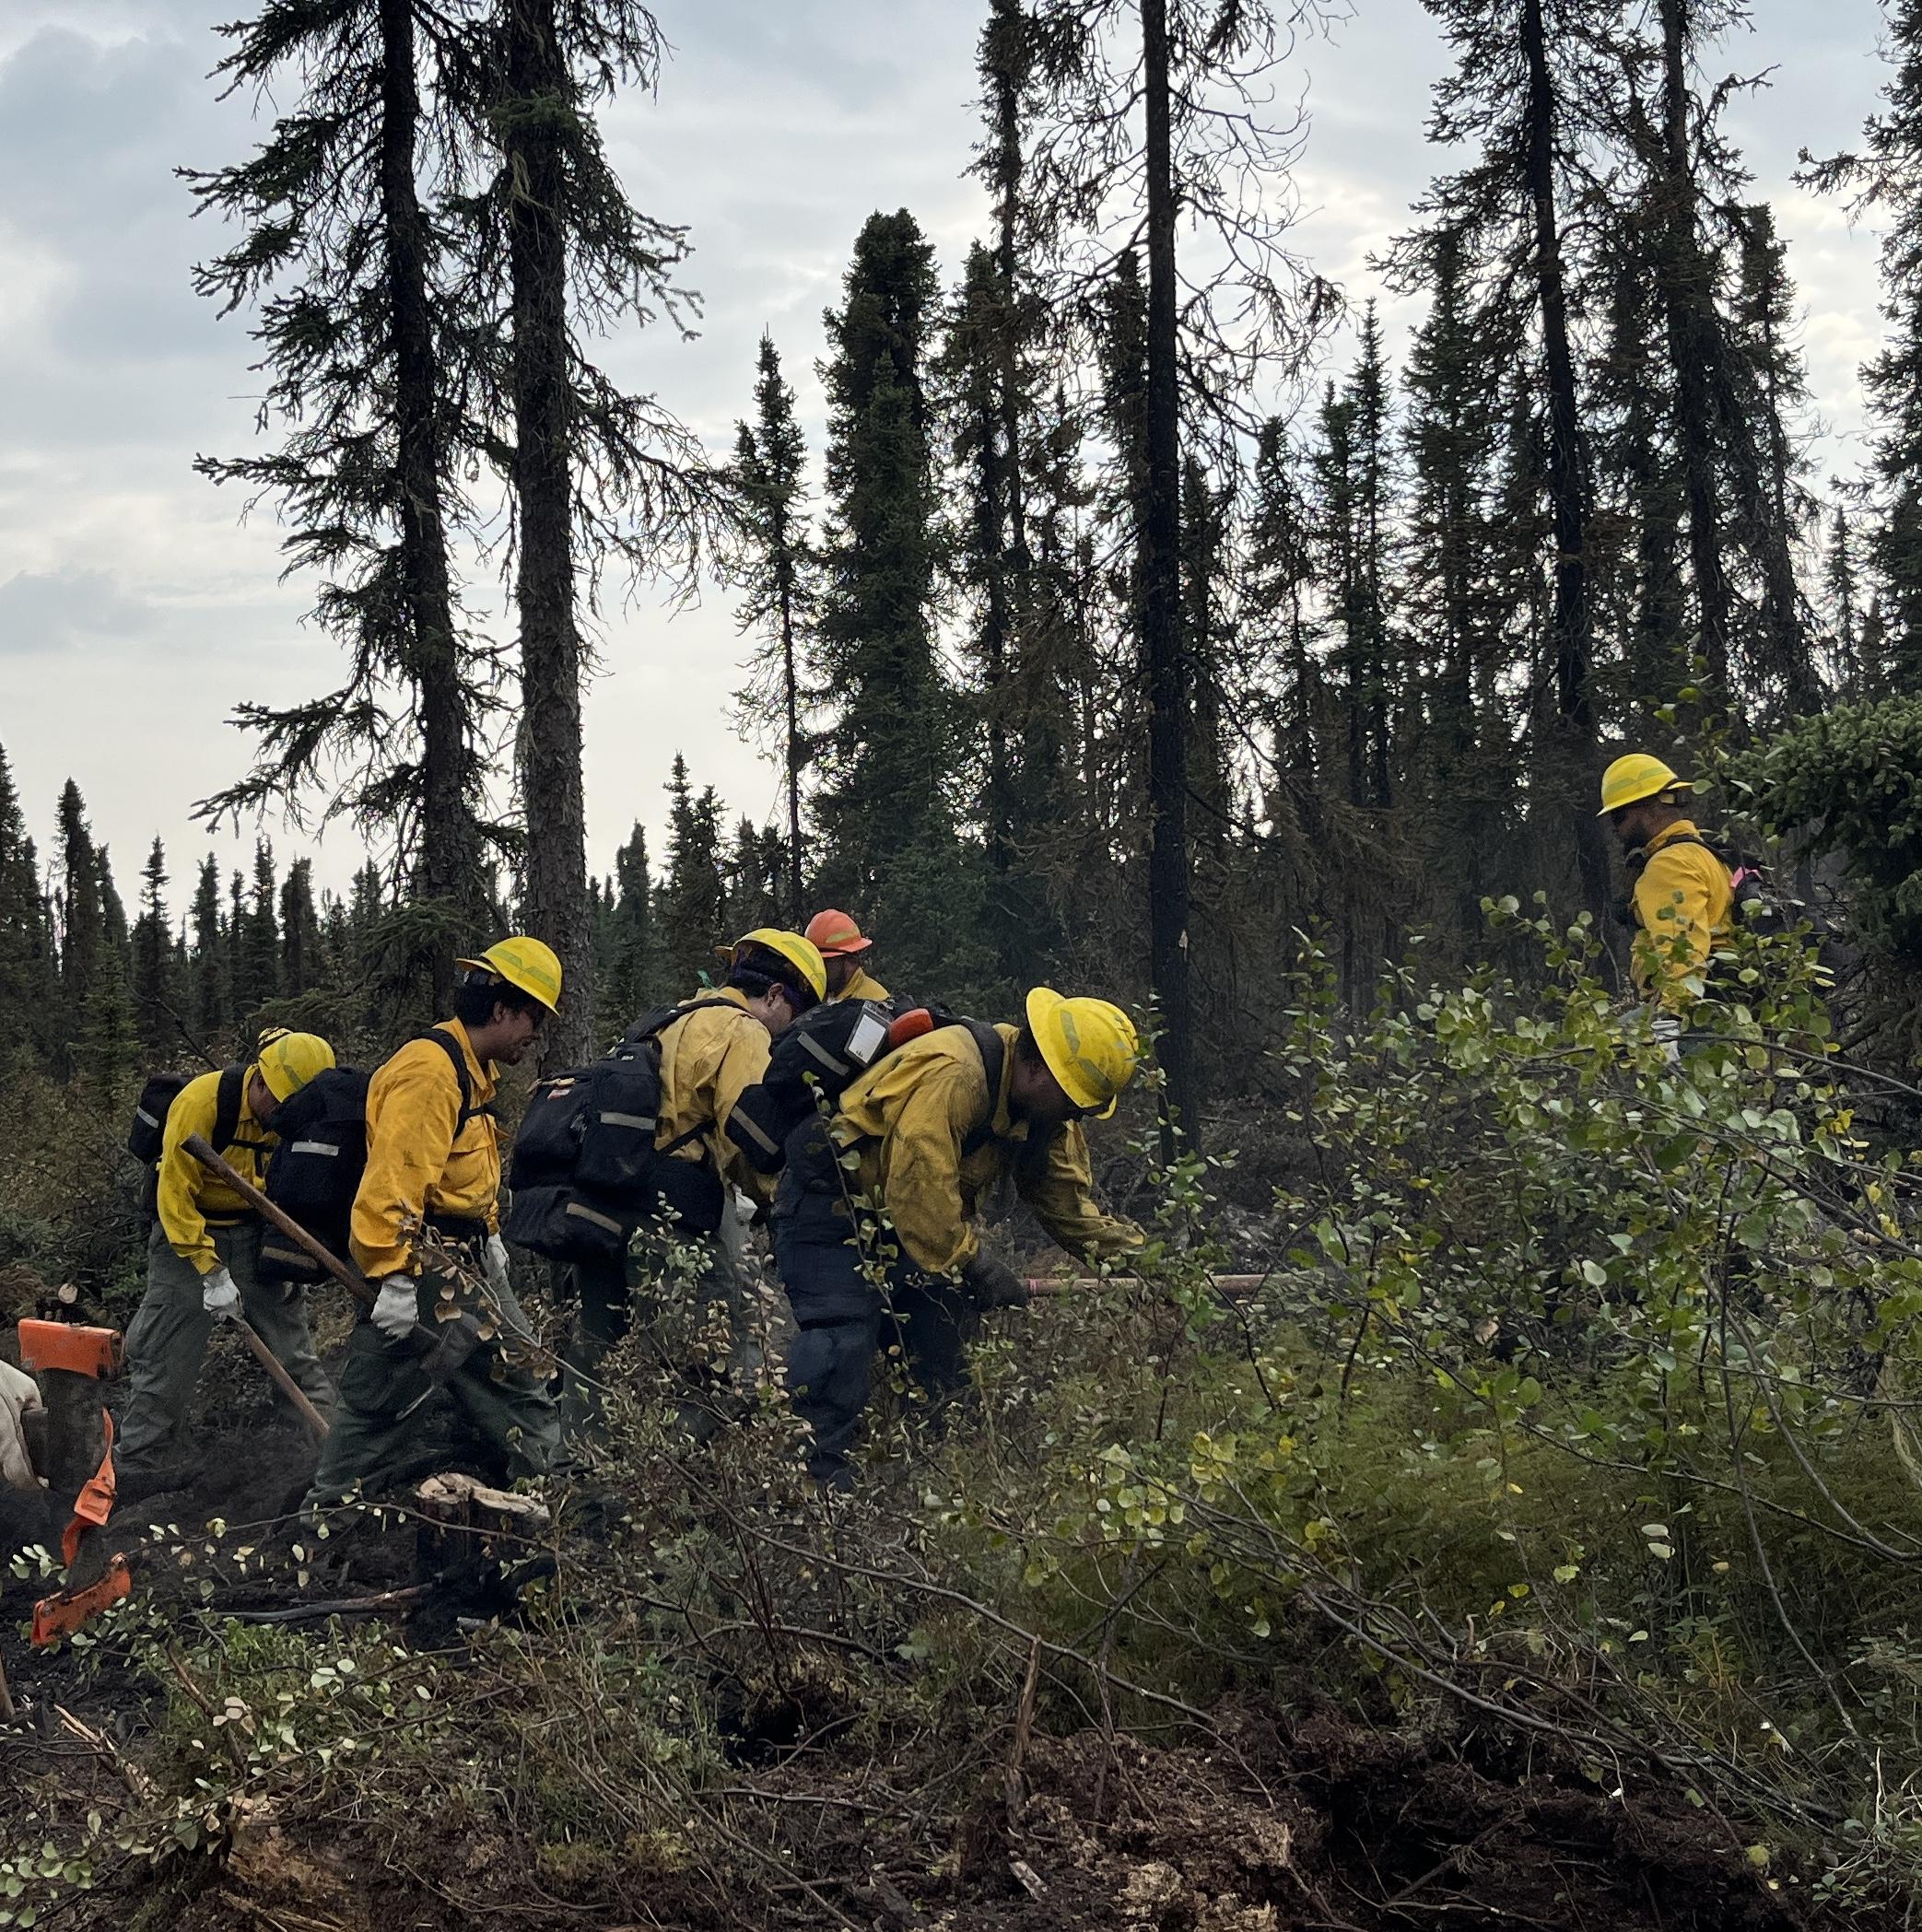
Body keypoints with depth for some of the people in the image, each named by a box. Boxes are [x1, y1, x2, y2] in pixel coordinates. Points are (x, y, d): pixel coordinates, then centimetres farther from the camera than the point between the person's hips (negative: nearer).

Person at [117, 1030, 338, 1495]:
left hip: (255, 1233, 5)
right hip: (187, 1229, -4)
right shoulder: (200, 1103, -26)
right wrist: (212, 1272, -24)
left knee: (288, 1327, 5)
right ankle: (136, 1463, 4)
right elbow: (176, 1194, -24)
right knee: (169, 1354, -5)